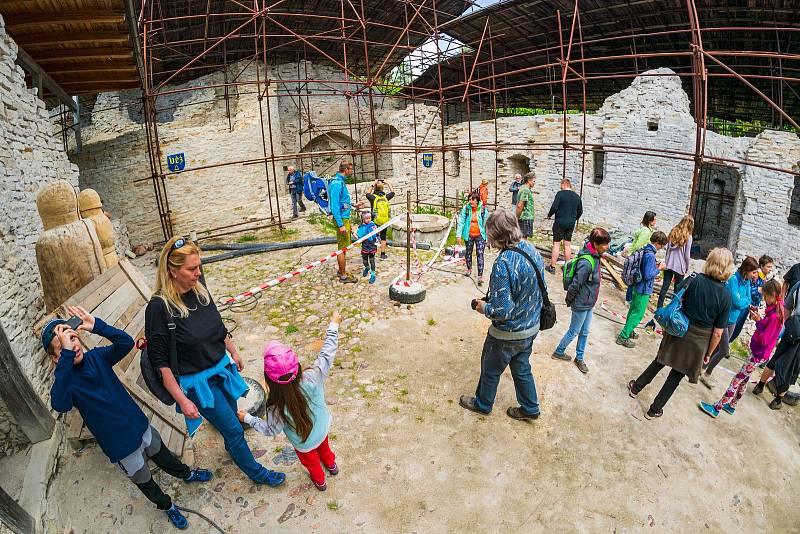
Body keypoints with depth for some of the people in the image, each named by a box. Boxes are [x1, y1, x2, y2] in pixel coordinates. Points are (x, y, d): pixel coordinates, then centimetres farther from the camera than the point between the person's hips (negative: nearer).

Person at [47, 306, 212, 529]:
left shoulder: (96, 357, -9)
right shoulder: (64, 380, -22)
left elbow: (126, 342, -20)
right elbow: (60, 404, -44)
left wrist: (96, 326, -35)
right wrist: (67, 355, -48)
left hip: (141, 425, 4)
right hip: (122, 448, -4)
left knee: (163, 456, 30)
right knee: (145, 482, 21)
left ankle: (187, 474, 58)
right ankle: (167, 506, 49)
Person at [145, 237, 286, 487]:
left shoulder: (198, 287, -8)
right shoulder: (159, 307, -25)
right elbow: (161, 362, -19)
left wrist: (234, 352, 16)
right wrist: (182, 400, -18)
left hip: (222, 367, 6)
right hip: (198, 382, -5)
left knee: (230, 417, 25)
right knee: (234, 429, 6)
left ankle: (232, 448, 56)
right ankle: (256, 472, 30)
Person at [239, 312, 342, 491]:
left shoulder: (278, 407, -39)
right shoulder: (313, 377, -38)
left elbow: (271, 430, -20)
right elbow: (327, 355, -25)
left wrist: (247, 418, -6)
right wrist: (333, 325, -16)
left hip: (304, 443, -2)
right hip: (323, 428, 3)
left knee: (310, 461, 32)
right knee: (324, 447, 38)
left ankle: (319, 480, 61)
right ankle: (331, 465, 66)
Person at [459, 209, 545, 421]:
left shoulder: (504, 264, -33)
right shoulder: (532, 250, -6)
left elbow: (502, 311, -32)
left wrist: (483, 307, -11)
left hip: (508, 334, -7)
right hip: (531, 326, 7)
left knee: (490, 369, 19)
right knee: (521, 368, 27)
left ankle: (483, 404, 42)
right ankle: (530, 408, 44)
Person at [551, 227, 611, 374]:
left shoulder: (594, 256, -3)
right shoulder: (586, 263, -32)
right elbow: (575, 285, -25)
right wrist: (569, 300, -12)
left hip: (589, 304, 8)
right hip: (581, 305, -8)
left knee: (585, 332, 20)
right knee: (574, 332, 12)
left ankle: (579, 358, 36)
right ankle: (558, 351, 33)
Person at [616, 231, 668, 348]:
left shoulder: (645, 250, 3)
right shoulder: (650, 255, -25)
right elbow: (648, 275, -26)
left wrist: (654, 265, 9)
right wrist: (659, 269, -12)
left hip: (637, 286, 9)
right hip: (644, 290, -9)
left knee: (633, 310, 22)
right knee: (638, 314, 0)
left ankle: (628, 330, 37)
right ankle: (623, 337, 4)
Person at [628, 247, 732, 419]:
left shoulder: (694, 280, -13)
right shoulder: (726, 297, -12)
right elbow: (717, 333, -8)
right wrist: (708, 354, 4)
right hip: (697, 342, 0)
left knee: (660, 361, 24)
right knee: (677, 375, 14)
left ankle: (636, 387, 39)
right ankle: (655, 409, 25)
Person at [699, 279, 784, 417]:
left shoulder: (775, 316, -27)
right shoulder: (777, 310, 1)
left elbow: (764, 340, -23)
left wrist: (758, 321, -18)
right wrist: (757, 315, -4)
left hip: (759, 354, -9)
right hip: (757, 350, 9)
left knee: (737, 379, -3)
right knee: (744, 378, 19)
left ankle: (716, 408, 3)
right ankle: (732, 405, 32)